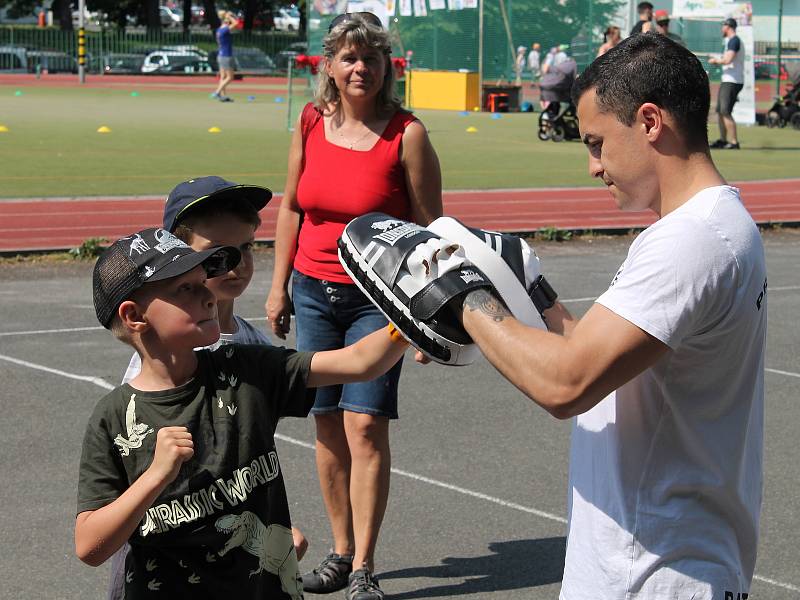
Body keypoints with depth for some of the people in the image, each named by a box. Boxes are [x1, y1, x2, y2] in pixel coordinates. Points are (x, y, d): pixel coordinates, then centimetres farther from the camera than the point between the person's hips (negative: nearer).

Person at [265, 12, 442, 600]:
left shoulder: (406, 134, -10)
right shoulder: (310, 123, 2)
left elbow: (429, 226, -7)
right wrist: (279, 286, 11)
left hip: (378, 297, -4)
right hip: (314, 291, 4)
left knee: (365, 424, -10)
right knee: (327, 423, 7)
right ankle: (341, 551, 19)